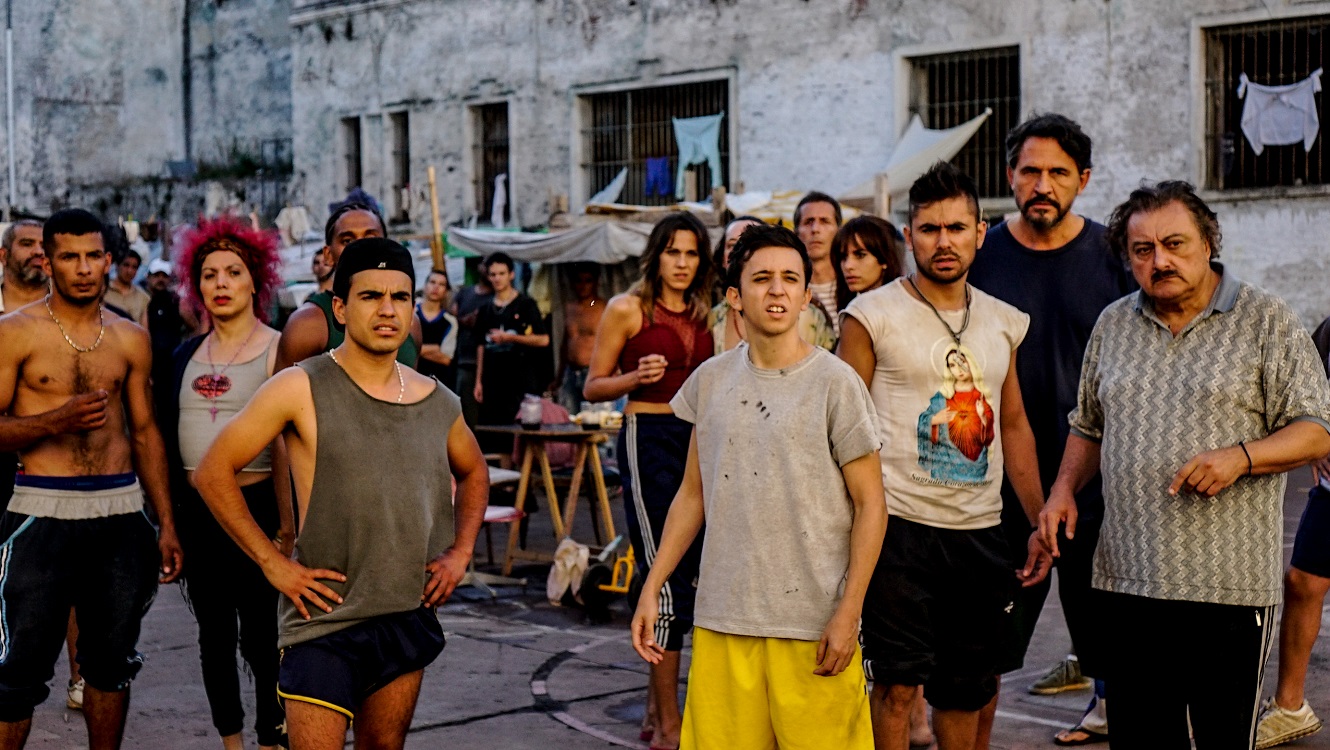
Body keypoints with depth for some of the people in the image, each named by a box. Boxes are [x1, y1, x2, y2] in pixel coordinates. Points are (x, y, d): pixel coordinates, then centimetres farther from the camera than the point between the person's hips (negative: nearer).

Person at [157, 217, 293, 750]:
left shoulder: (276, 350, -3)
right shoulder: (185, 357, 11)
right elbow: (166, 436, 15)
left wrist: (286, 524, -13)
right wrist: (168, 522, 9)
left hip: (256, 502, -5)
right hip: (195, 507, 5)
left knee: (261, 635, -3)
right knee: (214, 634, 12)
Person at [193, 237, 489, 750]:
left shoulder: (438, 403, 6)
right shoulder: (301, 390, -9)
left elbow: (473, 473, 25)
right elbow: (213, 472, -6)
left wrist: (460, 553, 11)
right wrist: (272, 563, -9)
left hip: (409, 617, 5)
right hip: (323, 618, -5)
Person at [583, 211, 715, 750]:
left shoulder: (704, 315, 14)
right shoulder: (627, 309, -2)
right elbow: (593, 387, -1)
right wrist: (636, 377, -17)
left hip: (696, 439, 6)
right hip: (649, 439, -6)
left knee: (682, 574, 10)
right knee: (669, 579, -10)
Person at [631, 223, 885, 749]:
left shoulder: (834, 383, -4)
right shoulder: (711, 380, 8)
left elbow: (870, 503, -3)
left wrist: (849, 613, -10)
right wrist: (651, 589, 10)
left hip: (813, 623, -3)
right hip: (721, 622, 4)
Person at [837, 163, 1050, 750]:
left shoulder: (1005, 323, 12)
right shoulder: (872, 316, -4)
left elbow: (1014, 427, 18)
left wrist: (1040, 523, 13)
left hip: (980, 531, 5)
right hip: (900, 525, -5)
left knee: (966, 691, 11)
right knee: (897, 684, -5)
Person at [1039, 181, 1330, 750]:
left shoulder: (1266, 320, -1)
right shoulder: (1112, 325, 13)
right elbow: (1088, 427, 22)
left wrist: (1240, 456, -19)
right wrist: (1064, 489, 5)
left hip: (1228, 584, -4)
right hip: (1124, 579, 4)